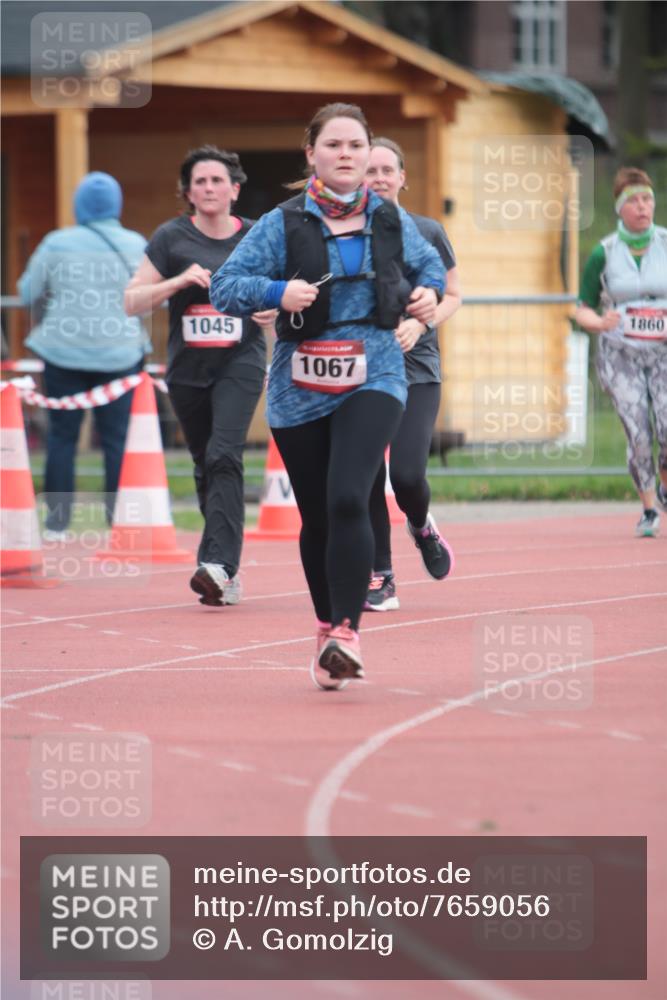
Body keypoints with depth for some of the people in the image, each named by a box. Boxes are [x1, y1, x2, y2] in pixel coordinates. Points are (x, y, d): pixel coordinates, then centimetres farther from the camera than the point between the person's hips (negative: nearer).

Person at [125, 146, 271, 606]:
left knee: (224, 455, -21)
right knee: (205, 467, 8)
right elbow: (132, 301, 0)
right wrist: (179, 281, -15)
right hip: (187, 368, 2)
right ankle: (227, 572, 19)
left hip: (240, 363, -2)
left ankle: (219, 564, -29)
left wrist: (272, 309, -6)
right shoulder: (171, 238, 1)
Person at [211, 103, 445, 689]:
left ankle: (347, 631, -22)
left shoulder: (391, 221, 7)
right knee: (317, 516, 8)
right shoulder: (283, 225, -1)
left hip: (374, 379, 0)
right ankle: (327, 628, 28)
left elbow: (429, 264, 25)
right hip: (301, 388, 1)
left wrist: (429, 292, 2)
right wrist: (278, 292, -23)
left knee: (348, 497, -21)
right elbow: (225, 287, -5)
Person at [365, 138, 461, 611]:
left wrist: (419, 323, -9)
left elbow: (452, 296, 9)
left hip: (417, 370, -1)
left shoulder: (427, 232, 3)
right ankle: (380, 578, 9)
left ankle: (422, 527, 22)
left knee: (407, 474, -13)